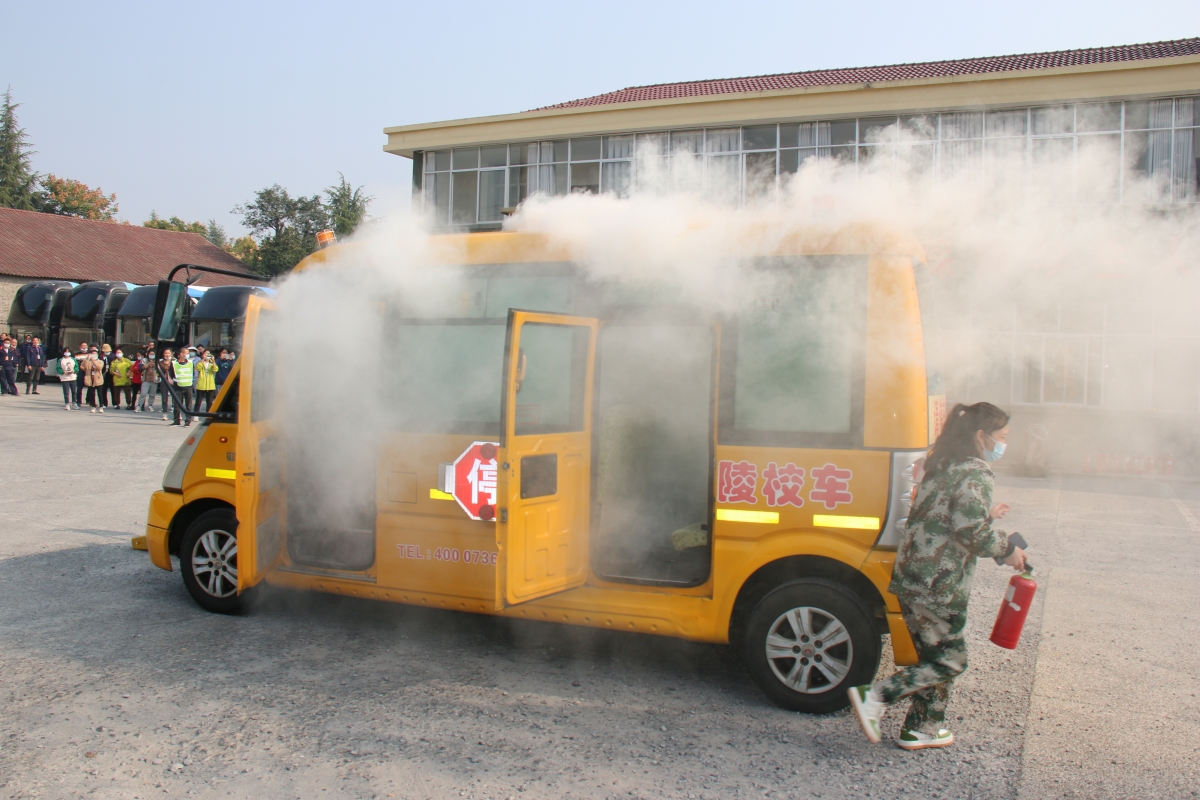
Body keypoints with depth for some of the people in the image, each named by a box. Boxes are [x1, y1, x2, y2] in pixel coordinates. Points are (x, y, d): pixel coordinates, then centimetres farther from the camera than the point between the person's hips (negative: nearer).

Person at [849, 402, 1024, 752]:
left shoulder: (941, 466, 16)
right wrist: (1007, 549, -7)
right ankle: (873, 698, -5)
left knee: (934, 655, 20)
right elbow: (971, 529, -22)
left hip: (910, 576, 9)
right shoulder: (975, 473, -11)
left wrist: (986, 516, 26)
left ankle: (923, 727, 26)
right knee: (949, 661, 2)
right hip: (938, 585, -9)